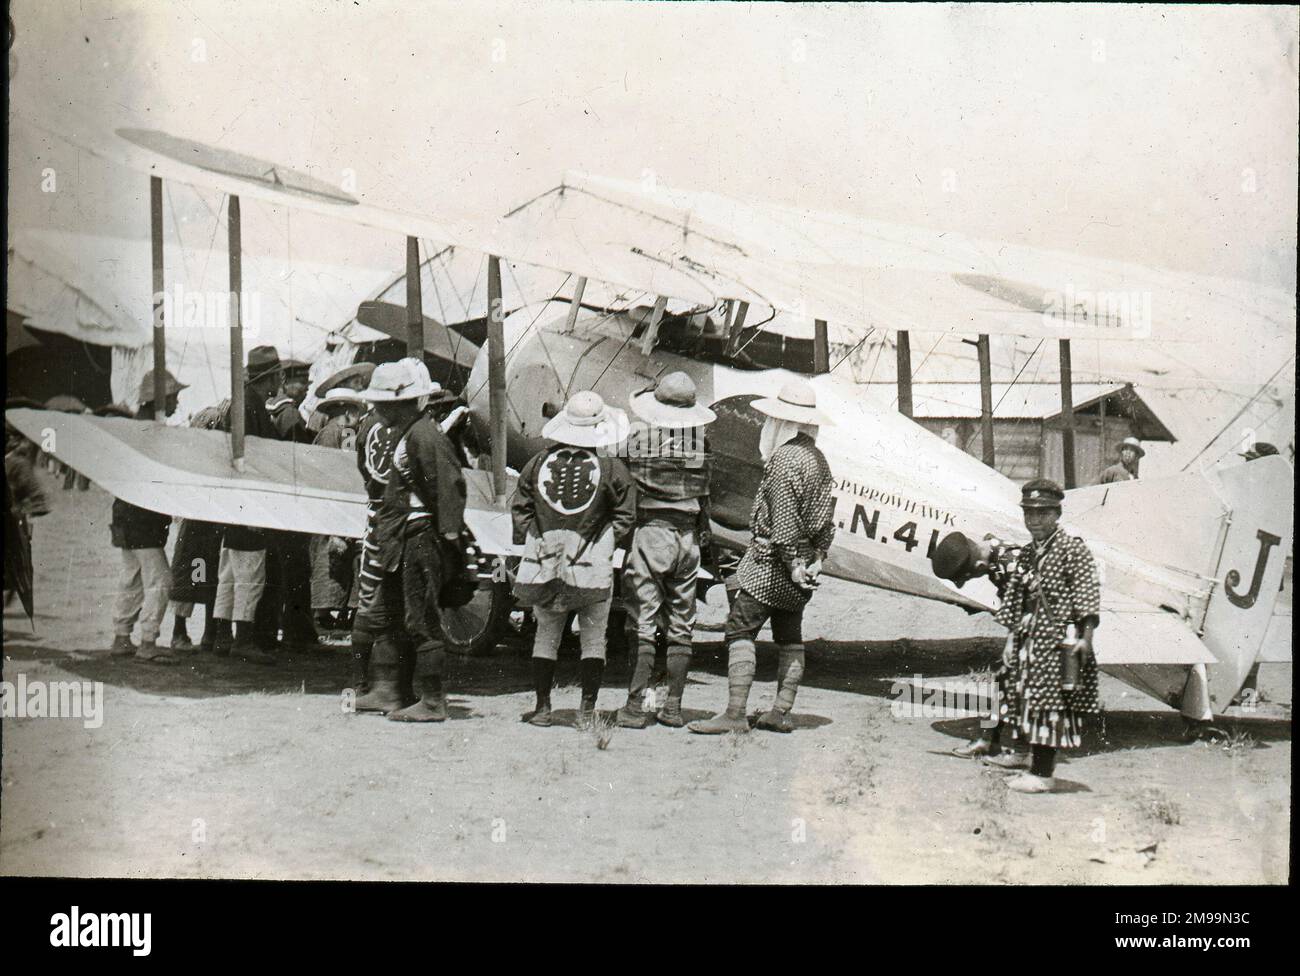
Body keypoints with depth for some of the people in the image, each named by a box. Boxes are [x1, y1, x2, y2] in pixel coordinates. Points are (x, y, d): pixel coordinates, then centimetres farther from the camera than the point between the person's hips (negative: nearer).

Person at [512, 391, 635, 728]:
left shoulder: (539, 462, 1)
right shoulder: (611, 468, -7)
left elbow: (520, 510, 5)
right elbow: (626, 517, -3)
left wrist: (533, 542, 11)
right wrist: (609, 544, 9)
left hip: (546, 562, 2)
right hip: (594, 564, -2)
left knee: (546, 634, 12)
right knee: (593, 638, 6)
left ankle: (542, 707, 13)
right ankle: (587, 710, 6)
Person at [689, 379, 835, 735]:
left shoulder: (784, 457, -15)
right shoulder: (819, 460, 14)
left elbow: (783, 517, -19)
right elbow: (826, 517, 16)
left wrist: (791, 562, -18)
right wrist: (817, 556, 16)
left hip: (771, 562, -9)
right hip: (803, 564, 9)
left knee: (740, 630, -8)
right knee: (790, 638, 11)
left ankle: (734, 714, -12)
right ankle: (780, 712, 14)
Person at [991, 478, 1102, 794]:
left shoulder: (1072, 548, -6)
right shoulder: (1028, 552, 16)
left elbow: (1087, 593, -12)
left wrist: (1086, 636, -19)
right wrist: (1013, 637, 19)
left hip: (1058, 640, -8)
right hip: (1030, 639, 8)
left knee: (1050, 704, -6)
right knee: (1029, 702, 10)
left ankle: (1043, 774, -1)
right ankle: (1036, 768, 19)